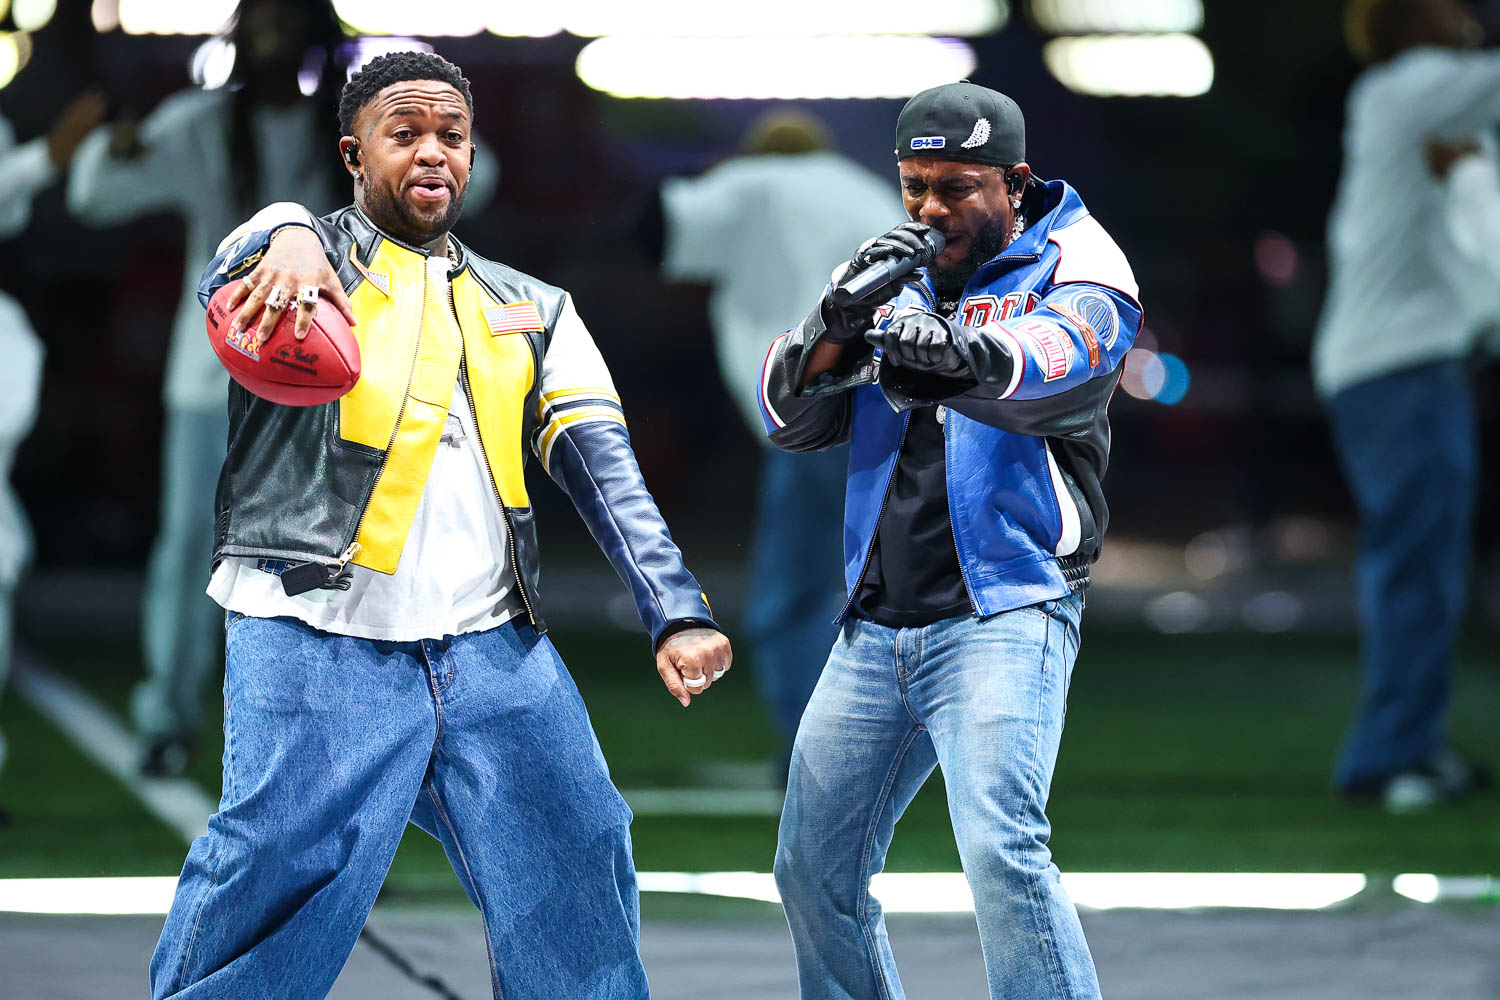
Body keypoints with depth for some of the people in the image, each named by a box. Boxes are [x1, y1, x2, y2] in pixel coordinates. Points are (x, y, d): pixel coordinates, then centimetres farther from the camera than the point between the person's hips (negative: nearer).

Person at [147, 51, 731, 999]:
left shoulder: (533, 312, 21)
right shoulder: (313, 261, 8)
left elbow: (606, 471, 12)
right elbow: (256, 247, -17)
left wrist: (677, 613, -3)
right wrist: (288, 242, -43)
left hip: (496, 652, 4)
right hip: (320, 645, -4)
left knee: (580, 896, 0)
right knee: (277, 889, -13)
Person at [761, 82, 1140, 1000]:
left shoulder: (1072, 265, -3)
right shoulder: (893, 279, 13)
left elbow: (1062, 364, -27)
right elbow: (792, 419, 4)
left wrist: (962, 358, -49)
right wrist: (843, 320, -17)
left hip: (1005, 612, -6)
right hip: (877, 629, 6)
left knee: (1002, 853, -24)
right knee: (814, 870, 10)